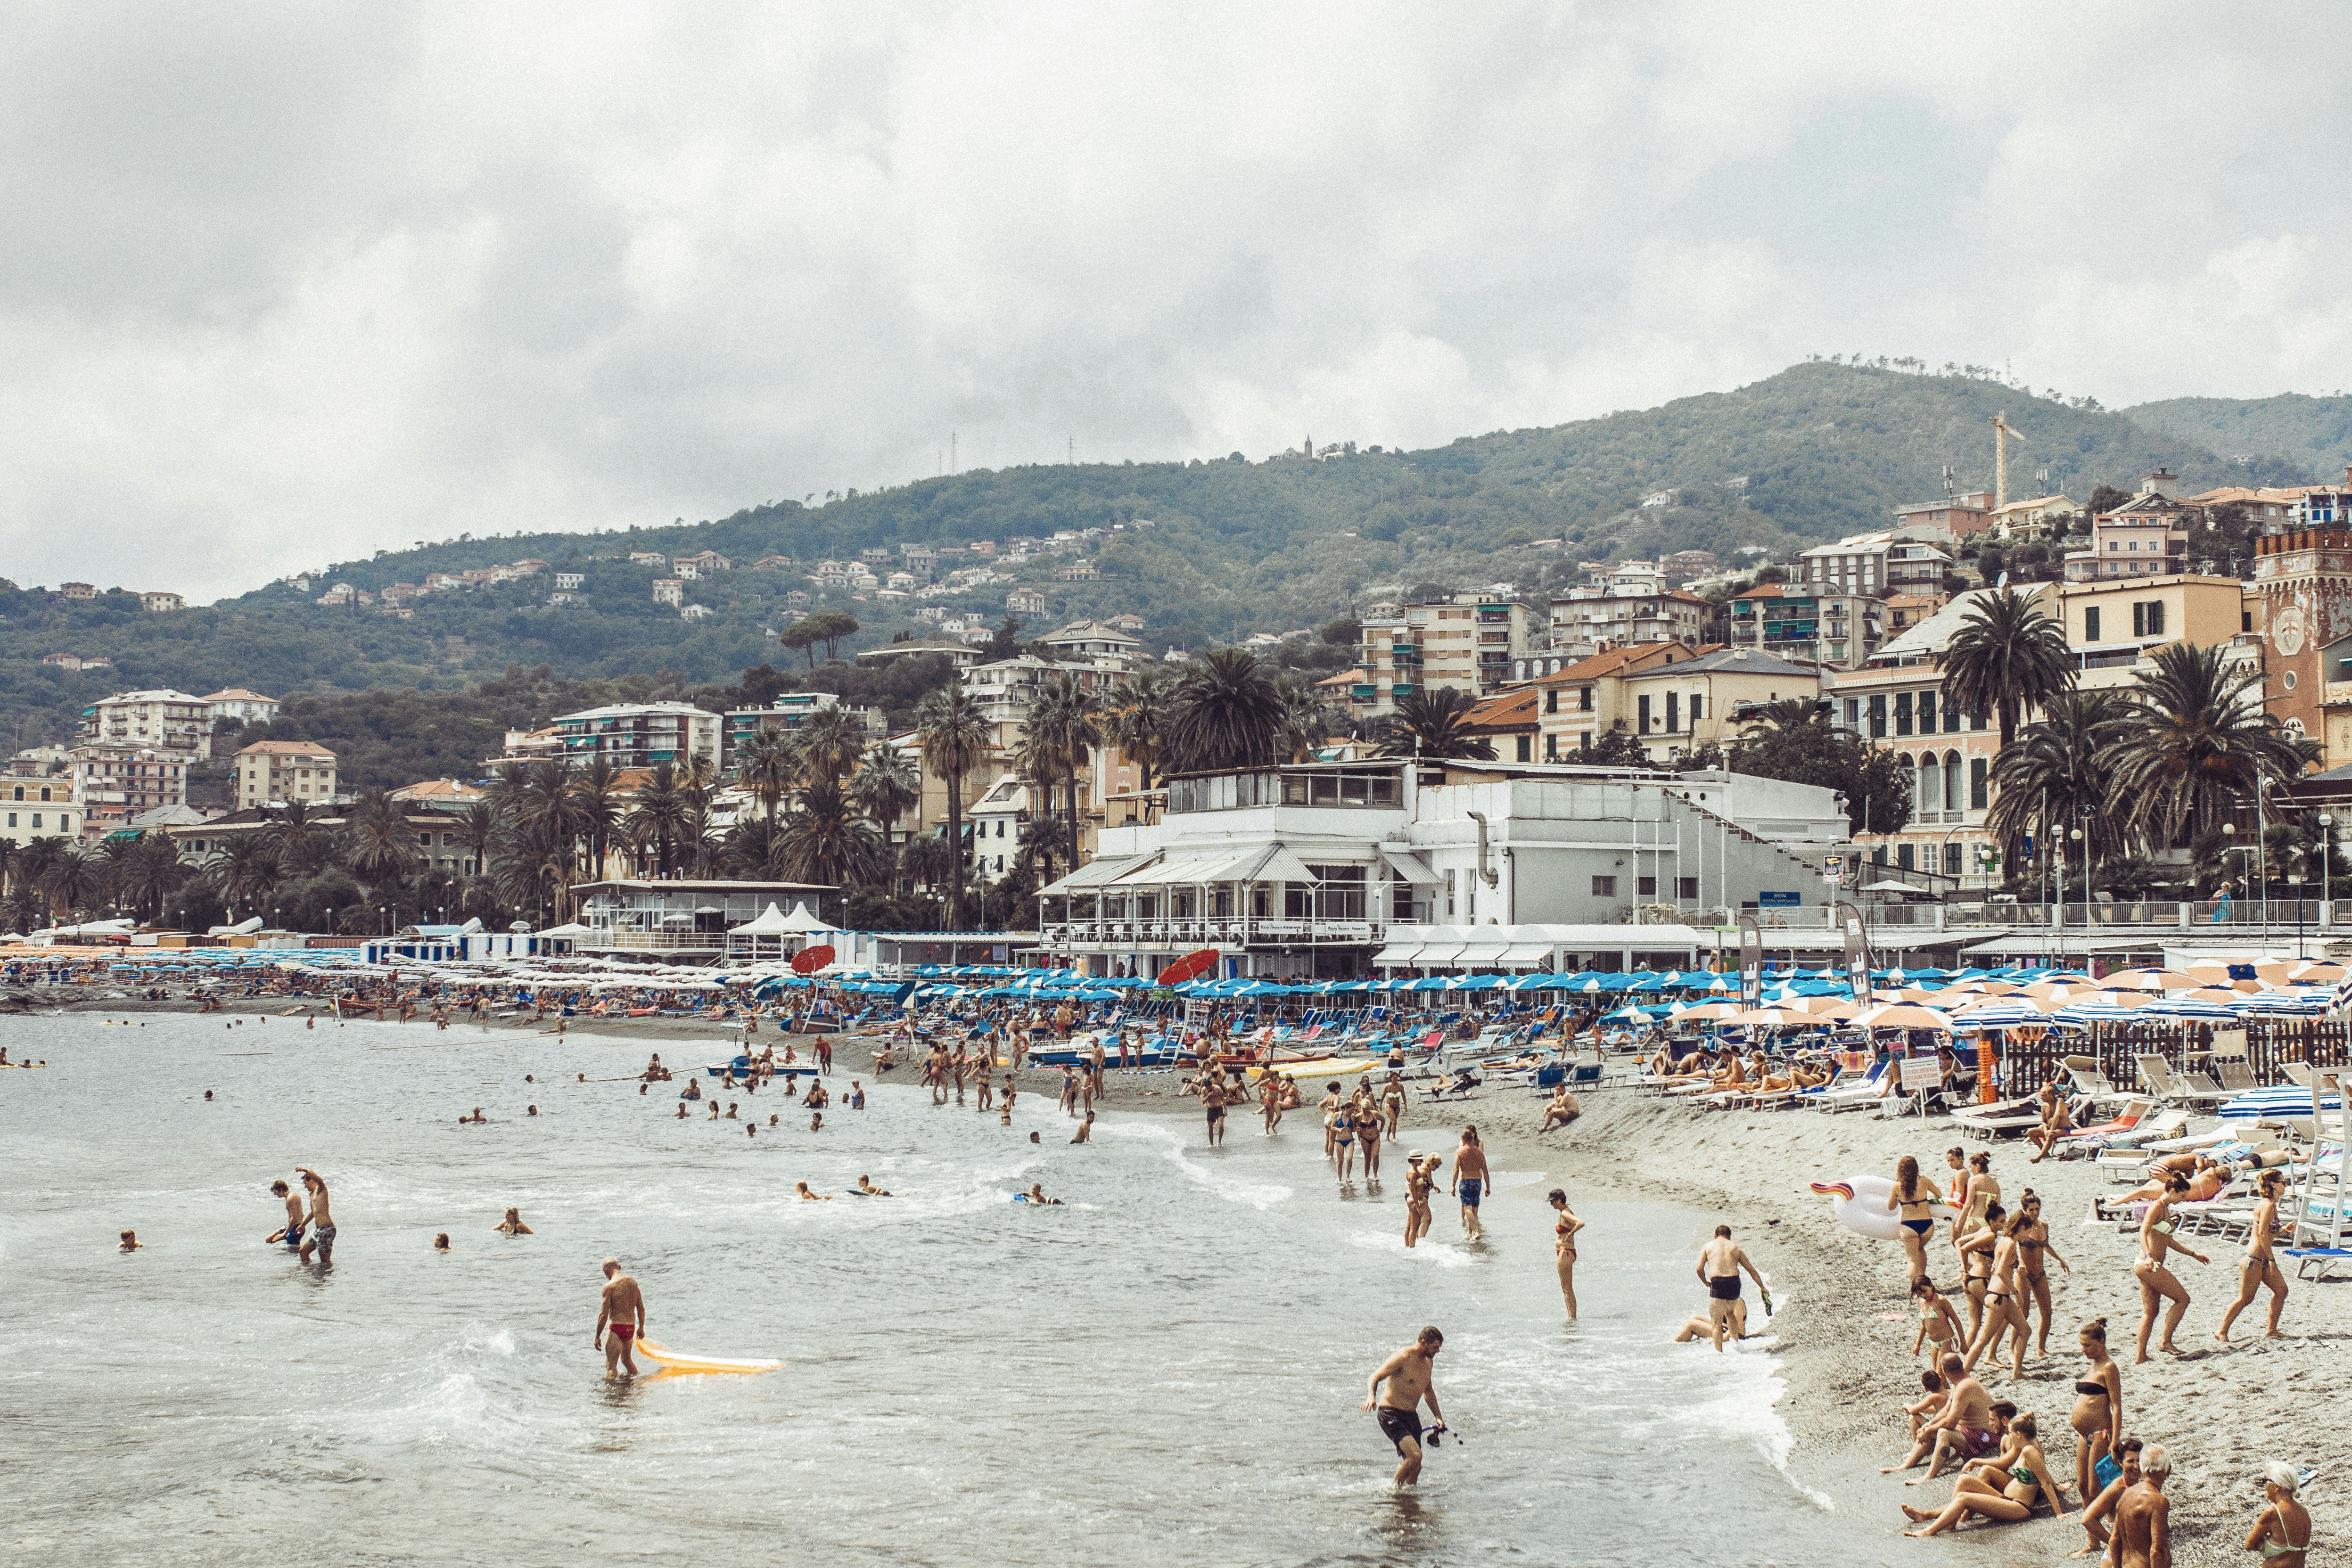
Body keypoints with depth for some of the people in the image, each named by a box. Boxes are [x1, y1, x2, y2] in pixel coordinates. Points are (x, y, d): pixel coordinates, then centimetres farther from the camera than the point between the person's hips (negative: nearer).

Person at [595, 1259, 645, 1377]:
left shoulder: (610, 1286, -13)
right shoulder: (633, 1282, 6)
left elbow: (604, 1314, -13)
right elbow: (641, 1308, 12)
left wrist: (598, 1337, -6)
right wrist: (641, 1328, 24)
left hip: (617, 1327, -7)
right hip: (631, 1327, 7)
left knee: (611, 1364, -2)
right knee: (627, 1359, 27)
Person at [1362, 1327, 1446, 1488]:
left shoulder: (1429, 1361, 12)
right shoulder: (1404, 1357, -15)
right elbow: (1376, 1377, -20)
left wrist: (1439, 1417, 27)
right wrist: (1371, 1396, -39)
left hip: (1411, 1415, 9)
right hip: (1391, 1414, -9)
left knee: (1415, 1467, 9)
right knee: (1415, 1456, -23)